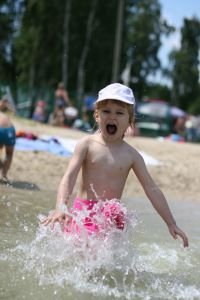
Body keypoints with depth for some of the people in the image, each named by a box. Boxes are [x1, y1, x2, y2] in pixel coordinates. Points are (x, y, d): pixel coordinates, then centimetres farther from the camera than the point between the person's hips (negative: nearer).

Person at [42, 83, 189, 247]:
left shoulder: (131, 155, 1)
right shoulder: (87, 144, -2)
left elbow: (151, 189, 4)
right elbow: (69, 177, -11)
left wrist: (171, 223, 4)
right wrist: (61, 206, -30)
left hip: (111, 215, 1)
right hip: (84, 210, 0)